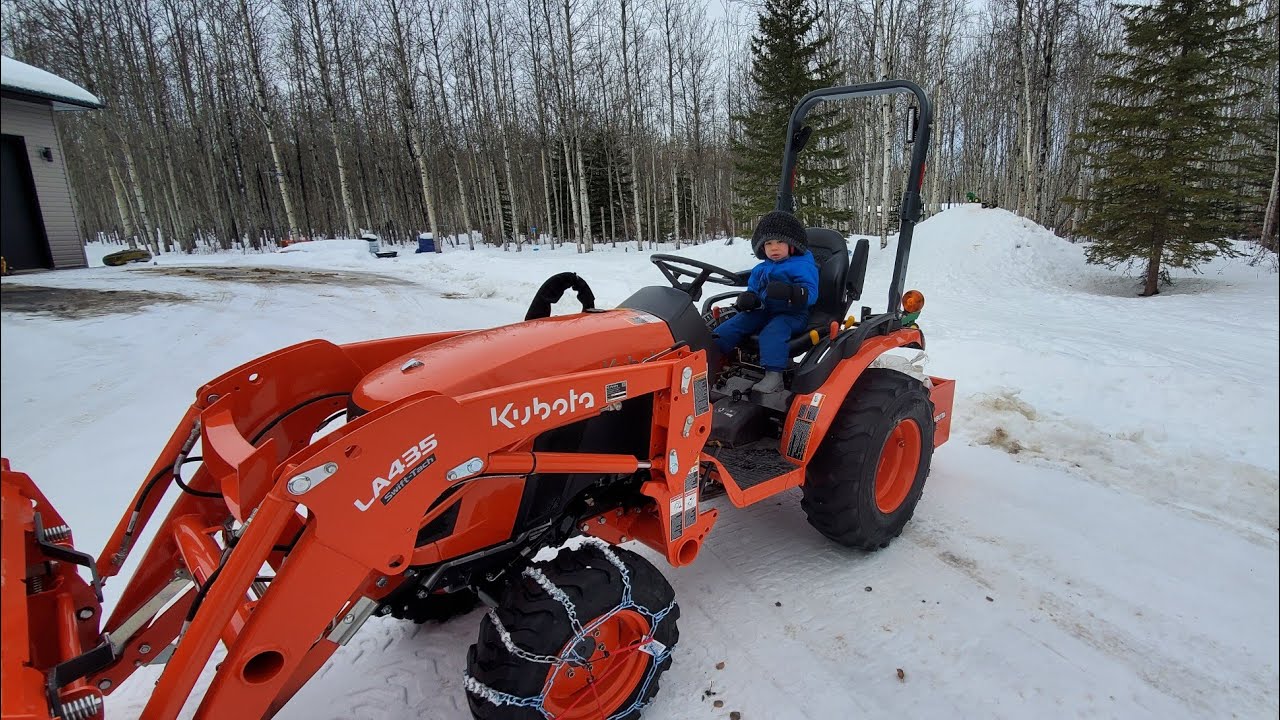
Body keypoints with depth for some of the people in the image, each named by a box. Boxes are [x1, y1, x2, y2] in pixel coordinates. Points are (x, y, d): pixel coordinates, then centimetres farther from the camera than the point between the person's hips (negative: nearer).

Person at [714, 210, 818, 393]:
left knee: (772, 332, -37)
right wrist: (747, 299, -5)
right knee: (732, 326, -10)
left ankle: (774, 376, -45)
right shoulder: (760, 270, 15)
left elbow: (810, 294, -17)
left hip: (791, 314, -7)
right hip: (763, 311, 7)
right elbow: (753, 290, 21)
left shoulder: (802, 266, -7)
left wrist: (789, 292, -37)